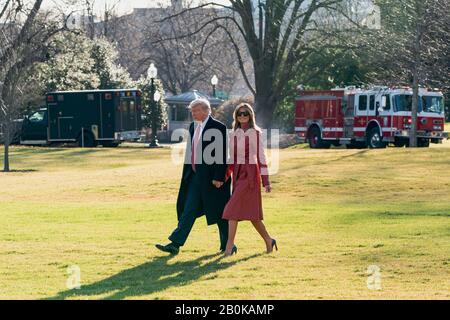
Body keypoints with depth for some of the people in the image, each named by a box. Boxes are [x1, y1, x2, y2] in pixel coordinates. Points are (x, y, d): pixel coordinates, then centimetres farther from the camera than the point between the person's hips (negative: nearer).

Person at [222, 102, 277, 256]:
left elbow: (261, 157, -6)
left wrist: (266, 182, -9)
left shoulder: (255, 133, -5)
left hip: (250, 174, -6)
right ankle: (268, 240, 26)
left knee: (233, 209, -15)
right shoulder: (233, 135, 12)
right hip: (237, 174, 6)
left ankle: (230, 245, -15)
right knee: (251, 213, 10)